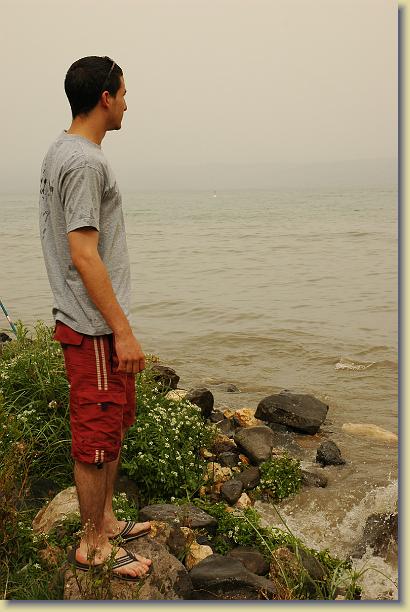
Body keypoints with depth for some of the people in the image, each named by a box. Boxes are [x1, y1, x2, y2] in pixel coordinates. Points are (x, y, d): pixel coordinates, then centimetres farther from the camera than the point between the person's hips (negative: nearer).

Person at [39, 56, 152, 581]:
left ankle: (106, 522, 34)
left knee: (113, 427, 20)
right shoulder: (84, 161, -18)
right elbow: (83, 254, -23)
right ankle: (94, 545, 17)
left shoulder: (63, 152, 15)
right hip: (94, 327, -11)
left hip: (95, 324, 11)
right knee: (96, 438, 2)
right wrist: (122, 331, -21)